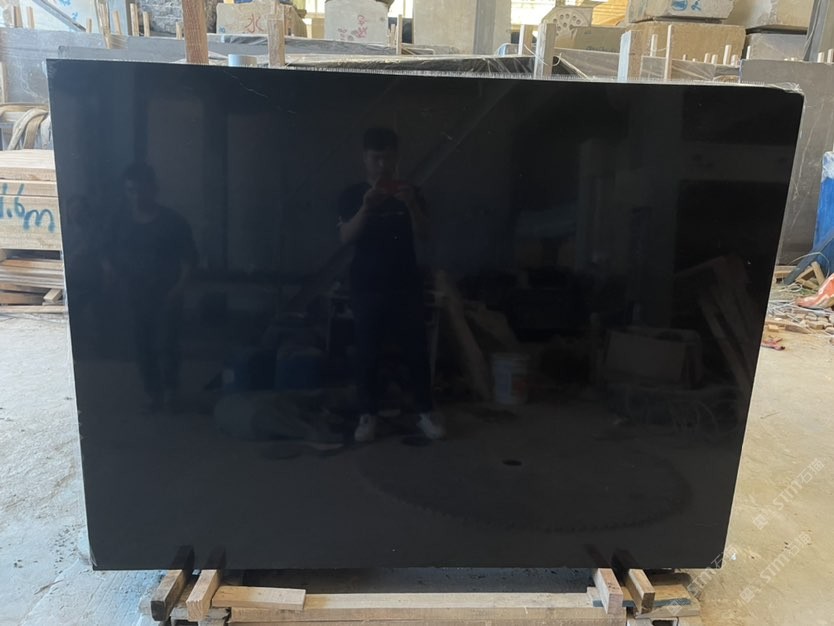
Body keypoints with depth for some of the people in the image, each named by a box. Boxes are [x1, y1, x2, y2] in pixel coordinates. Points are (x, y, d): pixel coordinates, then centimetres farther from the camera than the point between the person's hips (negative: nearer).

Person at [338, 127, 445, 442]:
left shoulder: (410, 192, 7)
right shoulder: (352, 195, 4)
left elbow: (424, 234, -2)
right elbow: (346, 237, -9)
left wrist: (411, 204, -20)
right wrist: (366, 206, -23)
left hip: (406, 285, 1)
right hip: (366, 287, -1)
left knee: (416, 349, 3)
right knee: (367, 352, 2)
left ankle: (426, 412, 14)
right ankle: (368, 415, 13)